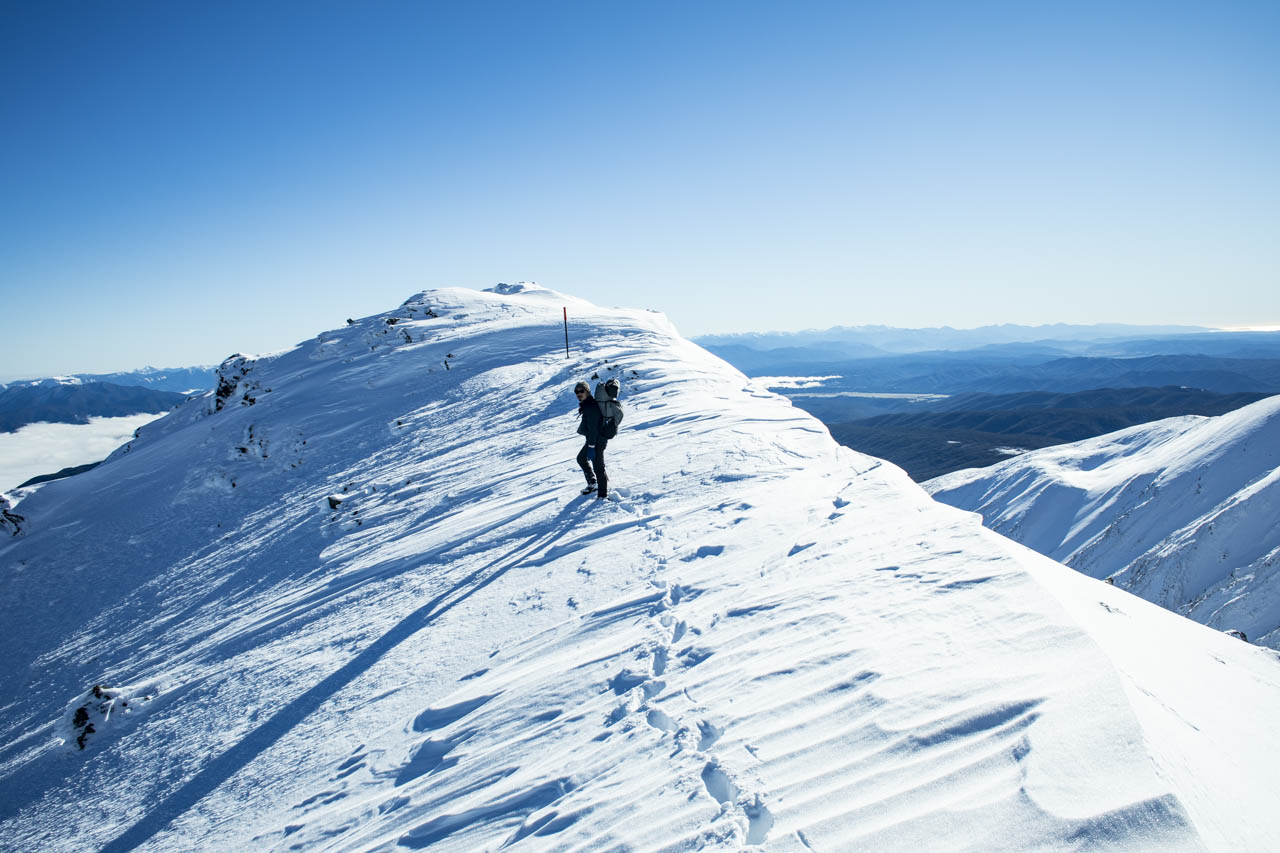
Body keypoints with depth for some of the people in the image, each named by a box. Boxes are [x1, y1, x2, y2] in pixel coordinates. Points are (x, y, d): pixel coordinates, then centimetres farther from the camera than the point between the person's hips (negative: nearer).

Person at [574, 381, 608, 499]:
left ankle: (603, 494, 4)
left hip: (597, 440, -11)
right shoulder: (586, 405, 9)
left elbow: (593, 428, -26)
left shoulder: (591, 407, -23)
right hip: (592, 439, 11)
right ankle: (592, 483, 37)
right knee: (581, 458, 26)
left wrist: (591, 447, -27)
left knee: (598, 466, -5)